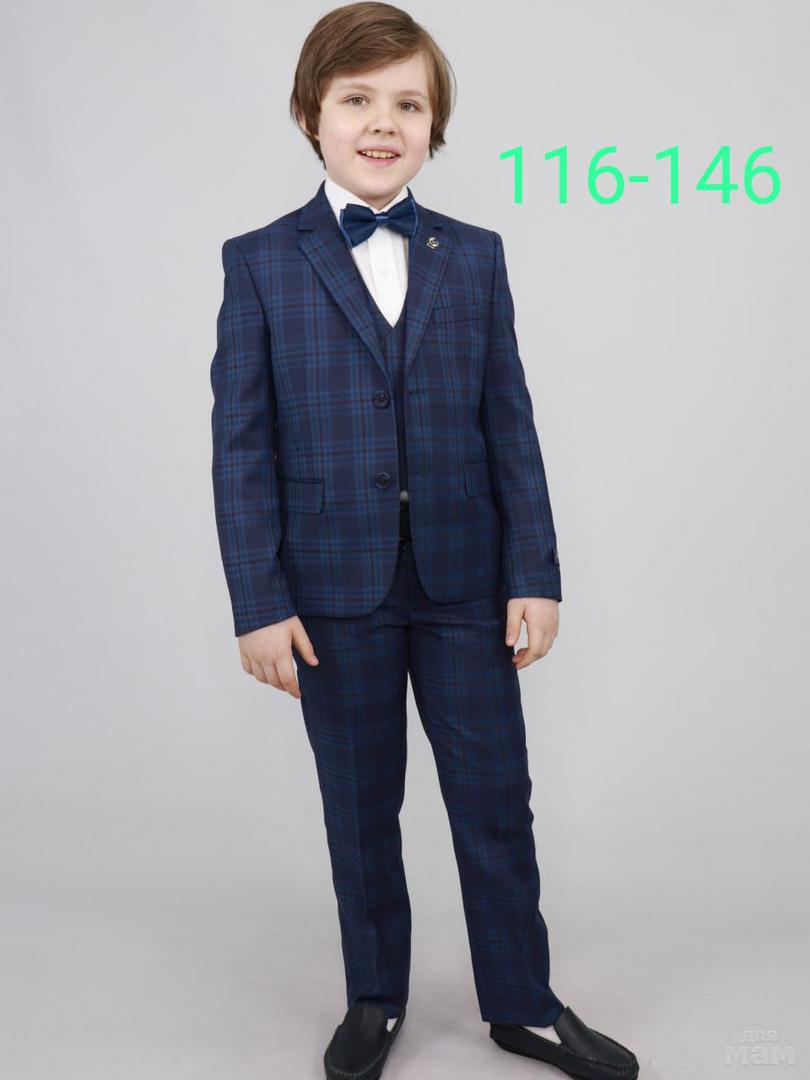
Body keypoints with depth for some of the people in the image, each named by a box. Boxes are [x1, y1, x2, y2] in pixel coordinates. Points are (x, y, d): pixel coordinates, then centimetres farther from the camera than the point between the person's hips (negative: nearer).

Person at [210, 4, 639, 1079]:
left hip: (467, 584, 2)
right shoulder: (260, 264, -1)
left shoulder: (474, 257, 5)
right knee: (361, 809, 13)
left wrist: (535, 573, -2)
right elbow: (242, 443, -4)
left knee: (497, 802, 9)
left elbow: (511, 424, 3)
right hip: (335, 589, -1)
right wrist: (260, 600, -8)